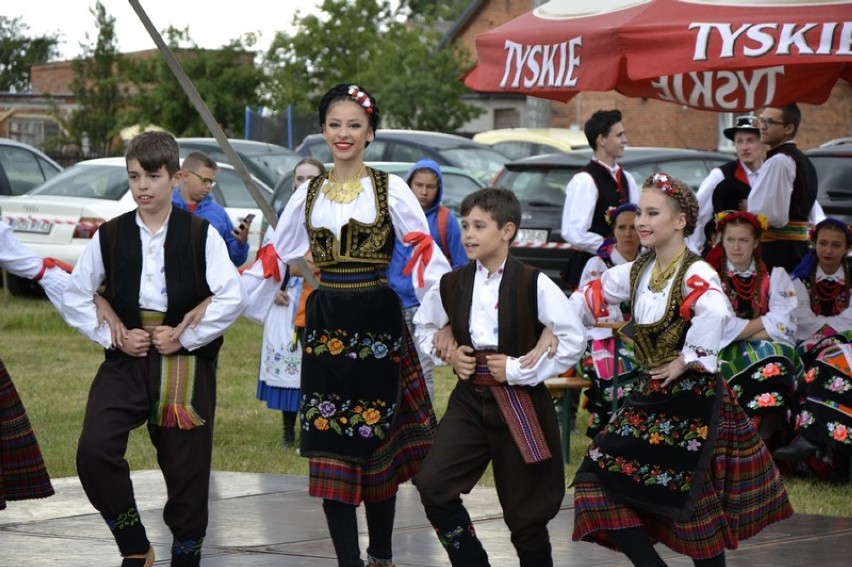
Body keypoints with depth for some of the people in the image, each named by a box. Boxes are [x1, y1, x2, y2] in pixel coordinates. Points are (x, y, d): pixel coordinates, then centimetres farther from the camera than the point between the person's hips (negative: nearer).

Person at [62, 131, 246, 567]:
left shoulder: (201, 234, -3)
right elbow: (75, 298, 9)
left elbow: (232, 298, -10)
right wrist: (113, 336, -3)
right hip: (126, 360, 2)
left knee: (185, 467, 4)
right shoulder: (110, 235, 4)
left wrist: (184, 338, -11)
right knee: (93, 451, -19)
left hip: (186, 363, -1)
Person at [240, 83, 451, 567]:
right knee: (329, 447, -2)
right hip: (325, 326, 3)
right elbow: (275, 258, 16)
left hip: (377, 325, -3)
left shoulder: (391, 189, -1)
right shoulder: (308, 194, 10)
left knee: (376, 442, 2)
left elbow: (427, 256, -7)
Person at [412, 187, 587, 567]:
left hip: (520, 403, -4)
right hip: (469, 400, 4)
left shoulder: (534, 286, -12)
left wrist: (520, 369, -15)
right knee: (432, 485, -14)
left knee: (525, 513, 5)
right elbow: (424, 326, 20)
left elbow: (573, 339, -13)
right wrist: (448, 353, 0)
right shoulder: (451, 286, 1)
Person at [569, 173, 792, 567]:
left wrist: (686, 362, -27)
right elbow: (586, 301, 13)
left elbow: (716, 313, -38)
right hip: (650, 397, 8)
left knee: (694, 498, -2)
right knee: (604, 479, 1)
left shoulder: (695, 274, -17)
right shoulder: (636, 273, 8)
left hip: (694, 398, -8)